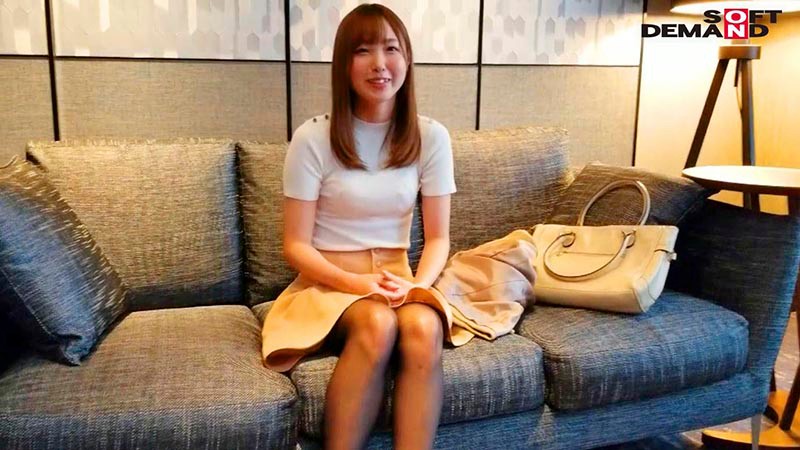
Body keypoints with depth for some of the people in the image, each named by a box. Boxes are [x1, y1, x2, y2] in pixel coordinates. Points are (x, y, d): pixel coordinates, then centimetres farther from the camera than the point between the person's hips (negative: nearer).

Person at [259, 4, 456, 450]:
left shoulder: (431, 136, 0)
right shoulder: (313, 138, -8)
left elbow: (438, 237, 3)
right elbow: (296, 246, -6)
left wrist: (415, 285, -17)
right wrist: (357, 283, -21)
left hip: (398, 279, 3)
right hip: (328, 281, -2)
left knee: (424, 329, -31)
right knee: (378, 325, -34)